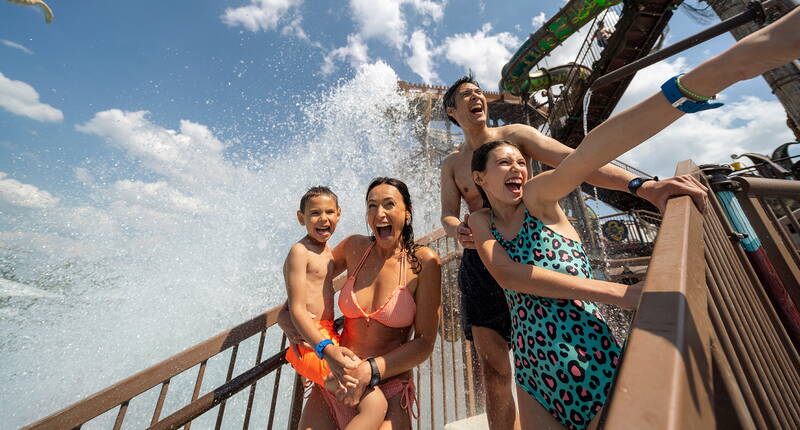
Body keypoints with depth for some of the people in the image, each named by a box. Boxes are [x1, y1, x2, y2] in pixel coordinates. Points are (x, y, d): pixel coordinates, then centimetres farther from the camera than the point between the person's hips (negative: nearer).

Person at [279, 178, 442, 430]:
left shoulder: (423, 262, -12)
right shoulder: (355, 247, -3)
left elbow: (424, 343, -11)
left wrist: (370, 370, -18)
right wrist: (285, 317, -2)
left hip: (388, 393, -2)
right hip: (334, 384, 3)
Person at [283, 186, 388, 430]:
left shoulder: (328, 252, 15)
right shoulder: (300, 251, -11)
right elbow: (297, 311, -17)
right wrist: (326, 349, -28)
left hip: (328, 339, 9)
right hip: (310, 344, -9)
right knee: (375, 404, -20)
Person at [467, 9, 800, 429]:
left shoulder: (537, 197, -6)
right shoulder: (480, 221, 1)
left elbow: (583, 157, -25)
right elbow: (504, 273, -17)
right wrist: (613, 291, -22)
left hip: (594, 367, -3)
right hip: (534, 375, 3)